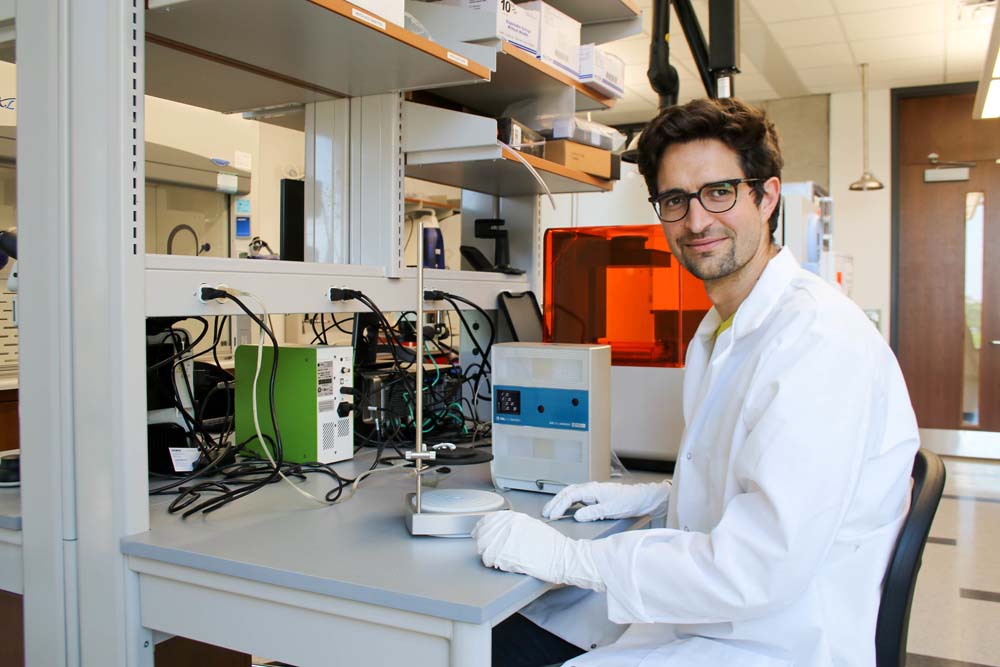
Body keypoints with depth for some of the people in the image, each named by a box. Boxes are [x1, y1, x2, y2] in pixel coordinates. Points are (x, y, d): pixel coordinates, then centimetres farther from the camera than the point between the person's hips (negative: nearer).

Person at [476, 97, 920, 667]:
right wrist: (650, 497, 8)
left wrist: (569, 557, -23)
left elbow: (761, 570, -29)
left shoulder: (818, 335, -23)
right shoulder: (719, 331, 11)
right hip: (706, 614, 9)